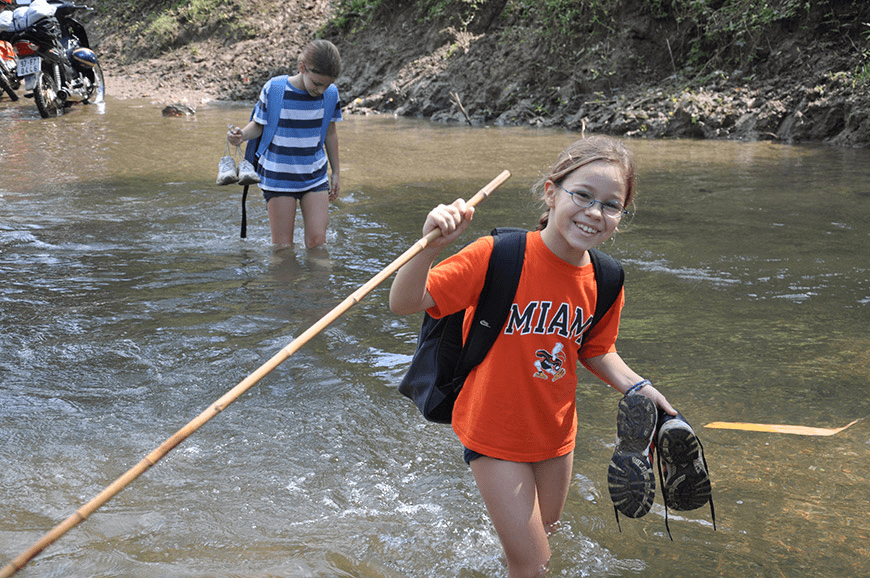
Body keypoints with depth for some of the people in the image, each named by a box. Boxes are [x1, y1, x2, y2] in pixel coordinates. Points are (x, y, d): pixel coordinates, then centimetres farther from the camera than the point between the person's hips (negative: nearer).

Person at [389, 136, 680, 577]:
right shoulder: (498, 256, -25)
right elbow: (404, 303, -27)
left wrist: (635, 387, -5)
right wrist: (431, 245, -44)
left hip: (556, 435, 5)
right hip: (495, 436, -5)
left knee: (543, 534, 27)